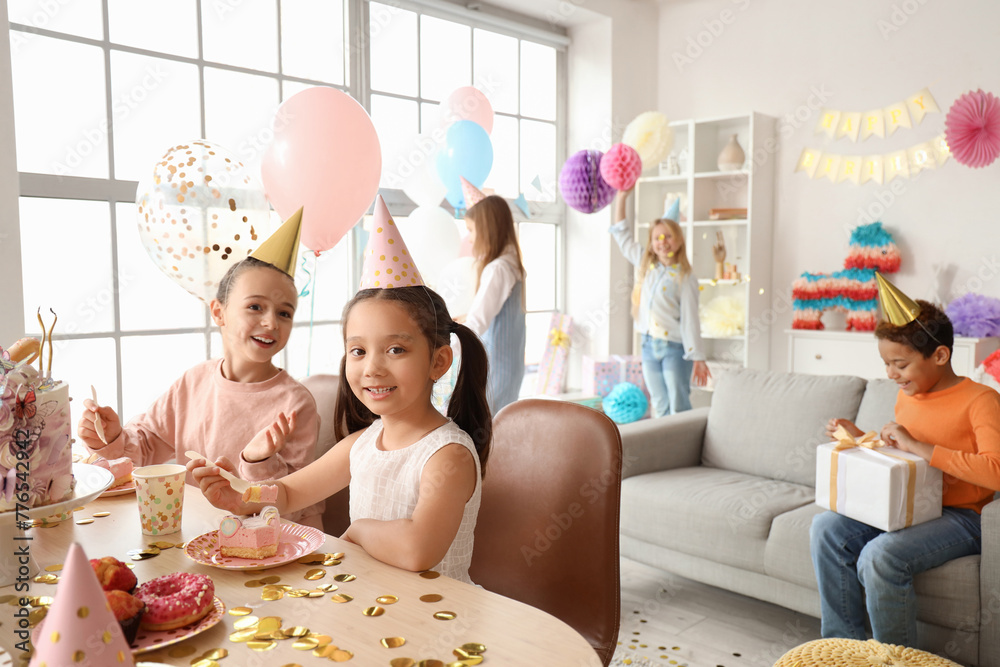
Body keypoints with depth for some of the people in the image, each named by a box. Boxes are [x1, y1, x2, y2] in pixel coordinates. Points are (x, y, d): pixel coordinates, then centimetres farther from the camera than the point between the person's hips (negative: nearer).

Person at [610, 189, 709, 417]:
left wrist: (697, 358, -13)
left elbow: (690, 319, -11)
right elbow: (622, 235, 15)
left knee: (679, 410, -2)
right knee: (659, 408, 12)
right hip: (649, 346, 6)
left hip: (675, 348, -5)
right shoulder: (646, 266, 7)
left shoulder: (684, 276, -9)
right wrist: (621, 197, 11)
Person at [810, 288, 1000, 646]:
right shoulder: (906, 396, 10)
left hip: (960, 516, -7)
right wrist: (860, 438, 6)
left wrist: (915, 445, -27)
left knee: (880, 555, -31)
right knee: (825, 528, -15)